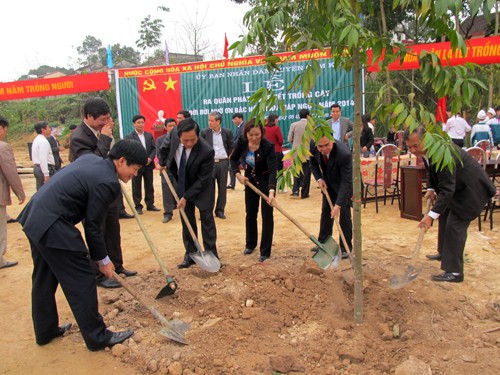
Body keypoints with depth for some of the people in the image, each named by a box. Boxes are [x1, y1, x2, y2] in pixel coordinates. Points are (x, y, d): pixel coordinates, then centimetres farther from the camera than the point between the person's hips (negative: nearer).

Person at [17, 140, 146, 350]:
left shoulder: (90, 159, 9)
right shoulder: (108, 182, -18)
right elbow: (92, 226, -13)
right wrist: (103, 260, 0)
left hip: (34, 218, 10)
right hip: (53, 227, -10)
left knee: (44, 279, 21)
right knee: (81, 281, 1)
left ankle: (45, 331, 38)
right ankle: (97, 337, 13)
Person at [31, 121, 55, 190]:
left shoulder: (37, 140, 17)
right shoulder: (43, 141, -14)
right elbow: (43, 159, -22)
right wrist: (46, 175, -25)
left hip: (37, 168, 10)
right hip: (44, 168, -10)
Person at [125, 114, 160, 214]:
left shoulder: (149, 135, 11)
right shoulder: (129, 137, -5)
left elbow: (154, 148, 8)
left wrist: (150, 158, -9)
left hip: (148, 165, 4)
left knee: (149, 186, 10)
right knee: (136, 187, 3)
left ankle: (150, 204, 20)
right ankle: (138, 206, 11)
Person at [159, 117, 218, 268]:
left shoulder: (207, 151, -34)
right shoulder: (174, 133, -22)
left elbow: (202, 180, -25)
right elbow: (165, 147, 3)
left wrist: (186, 197, -23)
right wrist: (162, 163, 10)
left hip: (202, 188, -4)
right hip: (181, 186, 4)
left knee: (207, 220, 3)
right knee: (187, 221, 9)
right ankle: (190, 255, 19)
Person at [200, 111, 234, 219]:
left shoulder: (227, 132, 3)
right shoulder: (205, 132, 1)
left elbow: (231, 147, 10)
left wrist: (228, 157, 2)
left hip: (223, 162, 1)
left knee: (223, 188, 6)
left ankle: (220, 210, 17)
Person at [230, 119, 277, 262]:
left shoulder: (268, 146, -30)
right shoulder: (242, 141, -17)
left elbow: (272, 170, -36)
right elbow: (234, 159, -1)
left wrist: (271, 191, -49)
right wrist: (238, 174, -17)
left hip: (266, 181, -4)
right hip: (250, 180, 4)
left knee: (266, 215, -2)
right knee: (250, 214, 13)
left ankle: (265, 251, 6)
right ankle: (250, 244, 31)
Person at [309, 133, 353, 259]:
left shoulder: (344, 154, -39)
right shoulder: (313, 145, -24)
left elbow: (346, 182, -36)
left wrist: (338, 204, -39)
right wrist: (319, 178, -16)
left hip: (344, 184, -5)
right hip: (328, 182, 5)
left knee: (344, 213, -7)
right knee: (325, 212, 12)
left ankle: (345, 248, 6)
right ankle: (323, 242, 26)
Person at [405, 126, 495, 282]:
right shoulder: (425, 150, -7)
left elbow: (447, 189, -36)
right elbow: (431, 170, 14)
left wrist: (431, 215, -38)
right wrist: (430, 189, -1)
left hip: (471, 189, -10)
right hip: (458, 186, 10)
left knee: (455, 225, -12)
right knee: (445, 216, 21)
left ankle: (454, 272, -5)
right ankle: (444, 253, 41)